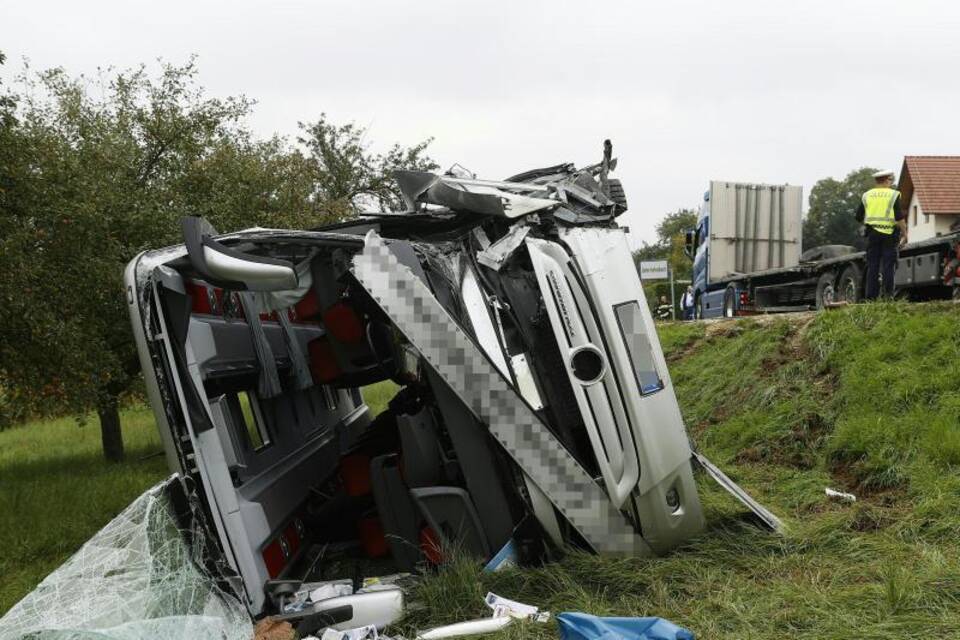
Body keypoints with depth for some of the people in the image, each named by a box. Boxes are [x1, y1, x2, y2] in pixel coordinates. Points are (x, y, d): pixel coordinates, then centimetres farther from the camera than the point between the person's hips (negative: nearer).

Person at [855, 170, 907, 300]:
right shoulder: (894, 195, -3)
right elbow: (900, 217, -10)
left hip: (872, 234, 3)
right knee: (888, 265, 0)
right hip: (889, 234, -3)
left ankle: (870, 296, 4)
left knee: (872, 266, 5)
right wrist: (904, 234, -3)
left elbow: (859, 218, 10)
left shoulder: (867, 195, 9)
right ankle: (888, 295, -2)